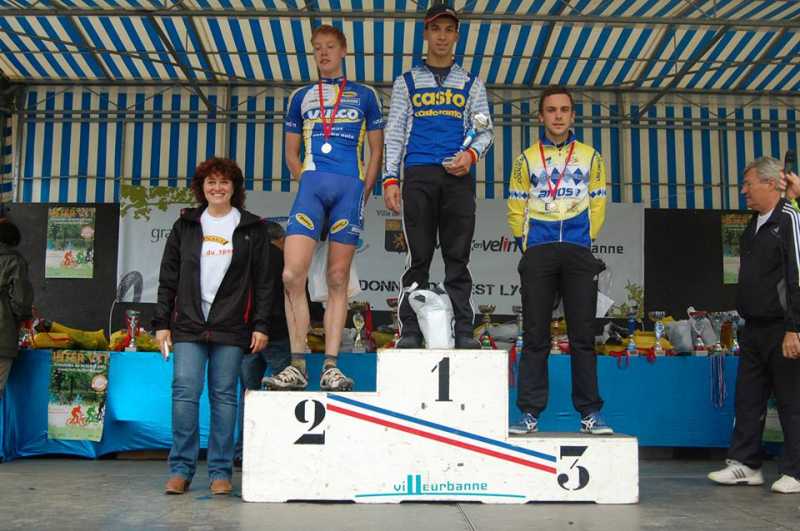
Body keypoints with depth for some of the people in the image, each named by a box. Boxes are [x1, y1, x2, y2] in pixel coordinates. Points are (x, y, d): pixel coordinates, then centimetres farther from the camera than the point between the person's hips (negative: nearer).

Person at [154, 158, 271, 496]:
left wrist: (260, 325, -2)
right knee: (185, 392, -6)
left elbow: (262, 282, 6)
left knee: (224, 395, 1)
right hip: (188, 325, 1)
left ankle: (220, 471, 7)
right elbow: (168, 278, 12)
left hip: (230, 328, -1)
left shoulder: (251, 228, 9)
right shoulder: (185, 225, 13)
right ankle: (181, 468, 3)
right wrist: (162, 323, 6)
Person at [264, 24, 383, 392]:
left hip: (350, 186, -1)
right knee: (292, 276, -13)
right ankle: (298, 365, -5)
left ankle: (331, 368, 0)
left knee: (338, 280, -2)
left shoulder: (365, 96, 15)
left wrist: (363, 193, 3)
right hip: (311, 185, 1)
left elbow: (376, 150, 14)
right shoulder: (301, 97, 20)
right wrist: (308, 183, 6)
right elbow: (291, 153, 20)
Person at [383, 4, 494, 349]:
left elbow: (485, 130, 14)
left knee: (458, 257, -3)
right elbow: (394, 133, 11)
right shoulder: (407, 82, 18)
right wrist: (390, 178, -1)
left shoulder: (472, 84, 19)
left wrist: (471, 154, -9)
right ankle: (410, 331, -3)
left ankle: (463, 331, -3)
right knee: (418, 257, -5)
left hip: (458, 177, 1)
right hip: (419, 175, -1)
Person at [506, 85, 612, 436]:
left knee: (583, 336, -1)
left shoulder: (590, 157, 13)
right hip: (538, 254, 0)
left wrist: (584, 242, 5)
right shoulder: (527, 158, 12)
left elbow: (597, 206, 13)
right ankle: (530, 413, 3)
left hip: (579, 254, 0)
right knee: (535, 337, 0)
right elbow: (516, 208, 12)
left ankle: (590, 413, 4)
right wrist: (525, 245, 5)